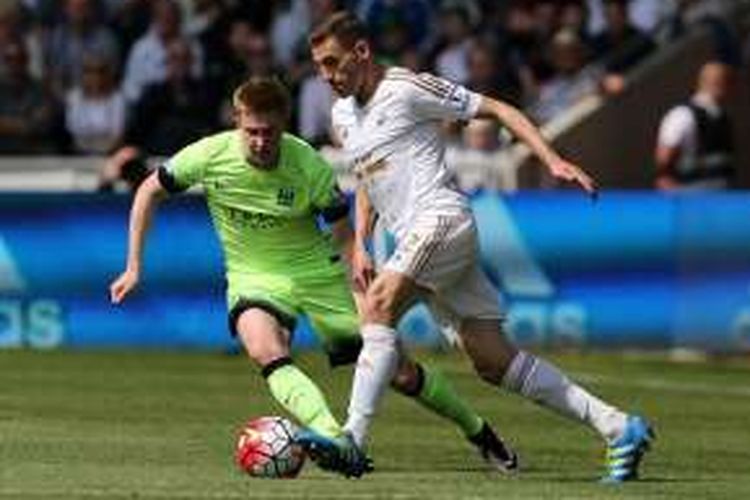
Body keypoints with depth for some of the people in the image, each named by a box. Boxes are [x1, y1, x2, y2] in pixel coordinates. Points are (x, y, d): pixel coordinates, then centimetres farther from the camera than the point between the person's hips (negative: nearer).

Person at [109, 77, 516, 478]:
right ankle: (336, 441, -48)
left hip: (316, 273, -1)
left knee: (399, 371, 0)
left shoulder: (309, 166, -19)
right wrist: (134, 268, -1)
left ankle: (478, 432, 24)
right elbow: (149, 192, 0)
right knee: (267, 352, -36)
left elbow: (345, 236, -7)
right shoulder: (210, 156, -17)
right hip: (254, 279, 1)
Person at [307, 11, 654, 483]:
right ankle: (619, 428, 5)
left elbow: (496, 108, -6)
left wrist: (553, 160, -14)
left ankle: (352, 440, -30)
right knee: (493, 360, 2)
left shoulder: (407, 88, -7)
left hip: (442, 218, -8)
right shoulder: (342, 115, 17)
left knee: (379, 303, -26)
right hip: (416, 239, 8)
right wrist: (359, 246, 18)